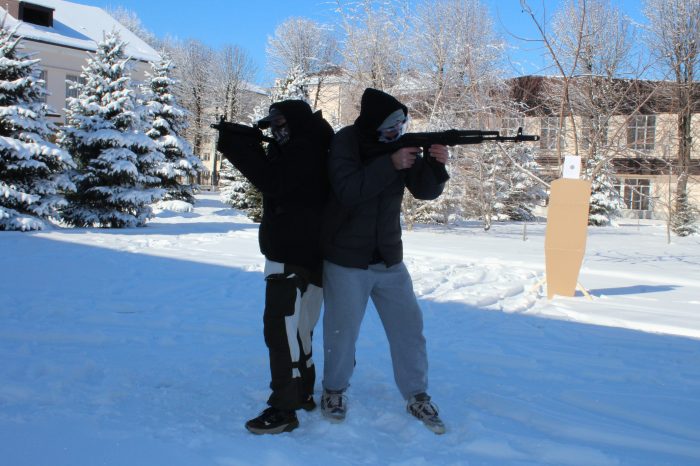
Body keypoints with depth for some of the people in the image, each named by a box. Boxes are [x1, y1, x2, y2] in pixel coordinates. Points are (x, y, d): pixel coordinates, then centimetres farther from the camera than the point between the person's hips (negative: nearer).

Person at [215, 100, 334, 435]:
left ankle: (284, 408, -10)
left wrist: (238, 147, -19)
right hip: (290, 252, 11)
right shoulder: (294, 149, 19)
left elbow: (273, 183, -24)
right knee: (294, 326, 17)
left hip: (295, 256, -11)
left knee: (281, 325, -12)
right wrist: (248, 146, 4)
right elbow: (272, 178, 17)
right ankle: (302, 393, 27)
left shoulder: (304, 149, -13)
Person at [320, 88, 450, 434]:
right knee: (343, 332, 7)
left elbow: (425, 191, -1)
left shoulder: (400, 144, 2)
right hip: (346, 262, -5)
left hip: (389, 261, 5)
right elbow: (348, 191, -27)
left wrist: (436, 163, -21)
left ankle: (417, 397, 23)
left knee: (409, 328, 8)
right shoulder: (345, 141, -13)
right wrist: (390, 164, -31)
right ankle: (334, 390, 31)